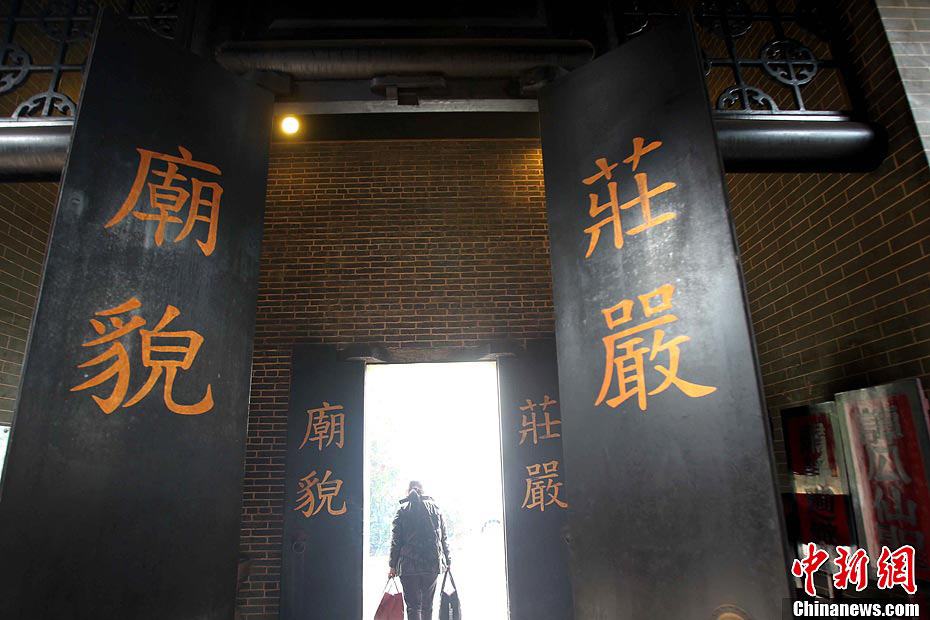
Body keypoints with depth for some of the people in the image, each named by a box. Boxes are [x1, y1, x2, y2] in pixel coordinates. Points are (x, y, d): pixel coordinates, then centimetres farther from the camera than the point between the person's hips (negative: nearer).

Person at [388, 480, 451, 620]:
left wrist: (393, 565, 1)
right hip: (433, 563, 2)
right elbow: (444, 538, 8)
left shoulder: (402, 510, 1)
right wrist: (447, 561, 13)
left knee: (413, 605, 2)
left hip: (409, 564, -2)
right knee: (427, 604, 16)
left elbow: (395, 539, -3)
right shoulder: (435, 508, 7)